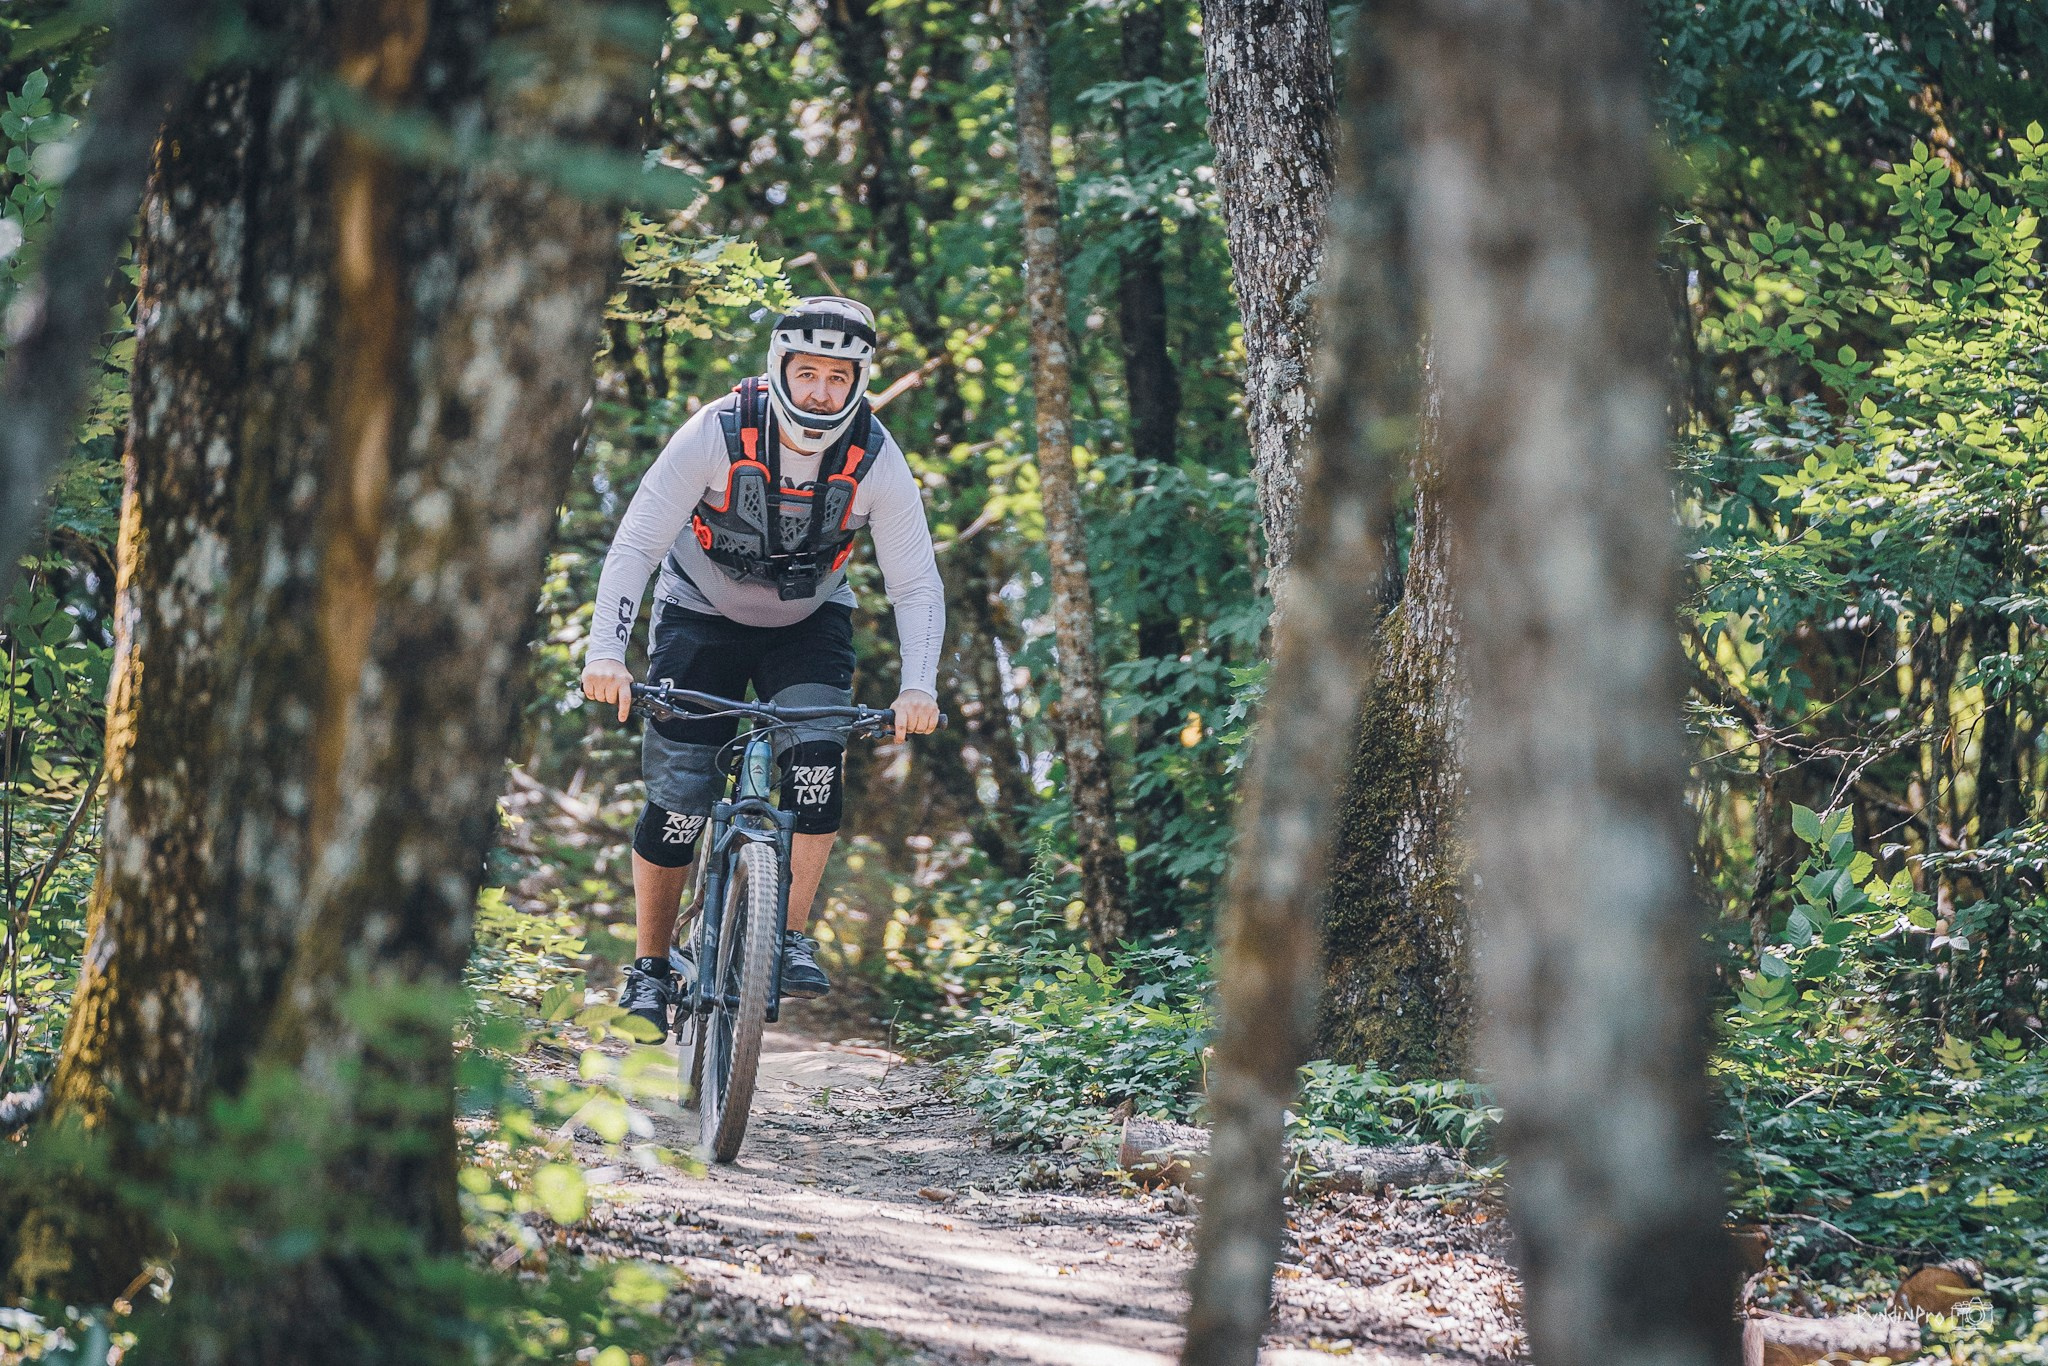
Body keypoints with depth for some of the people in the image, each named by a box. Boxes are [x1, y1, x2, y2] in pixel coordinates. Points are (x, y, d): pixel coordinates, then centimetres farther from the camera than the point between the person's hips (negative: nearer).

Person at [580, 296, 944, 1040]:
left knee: (816, 760, -24)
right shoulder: (717, 434, -27)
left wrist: (918, 688, -31)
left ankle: (793, 937, -12)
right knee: (677, 799, -9)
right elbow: (635, 546, -25)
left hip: (809, 622, 1)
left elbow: (917, 586, -16)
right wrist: (606, 653, -38)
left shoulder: (876, 461, -21)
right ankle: (649, 965, 9)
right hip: (703, 612, -1)